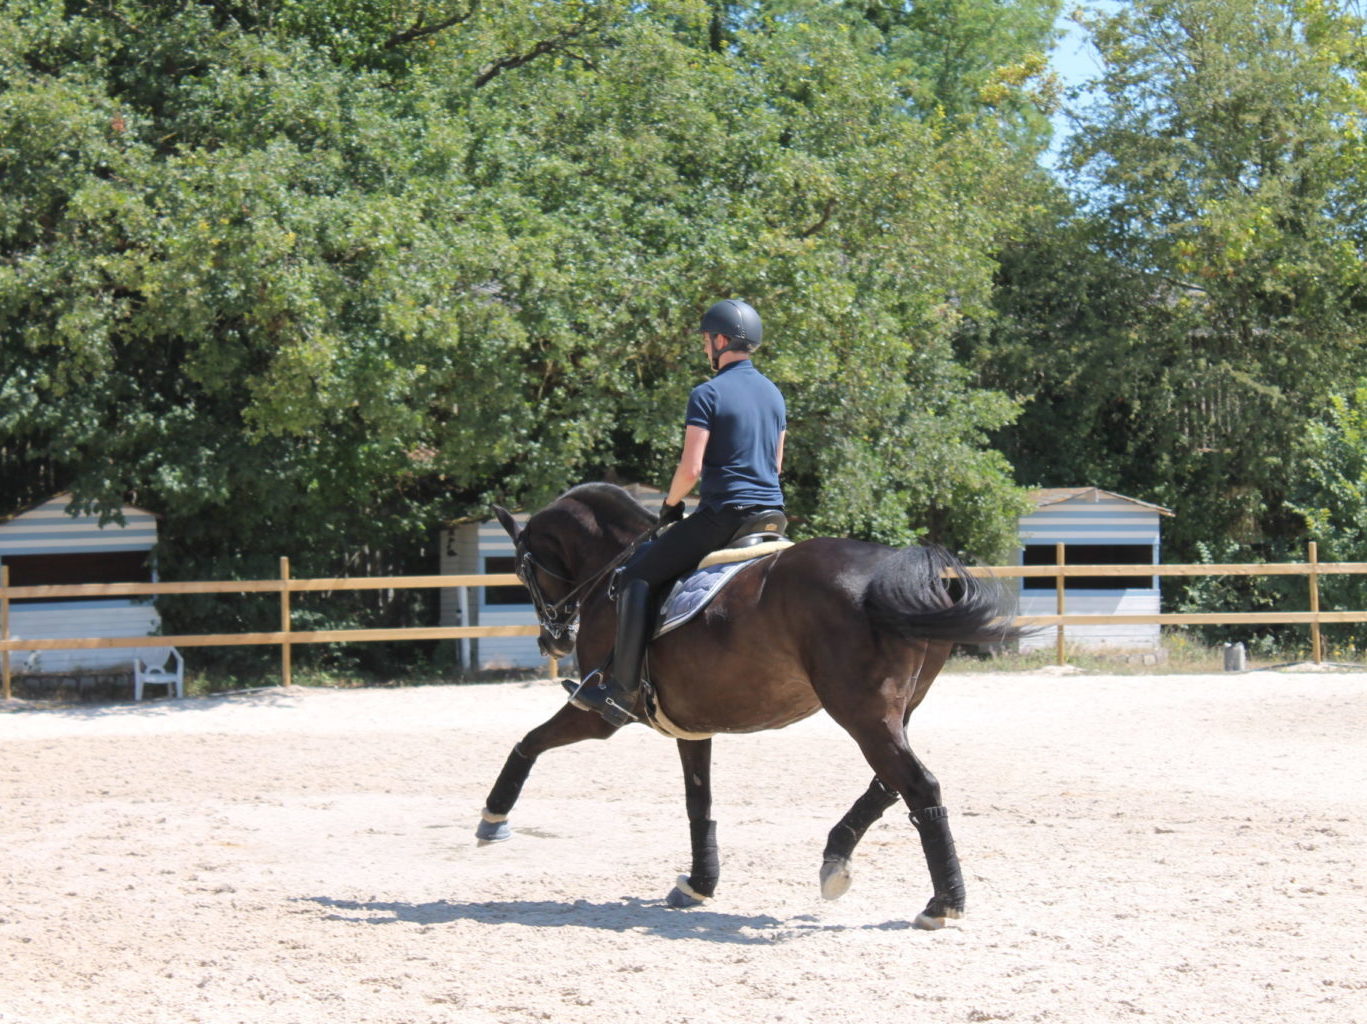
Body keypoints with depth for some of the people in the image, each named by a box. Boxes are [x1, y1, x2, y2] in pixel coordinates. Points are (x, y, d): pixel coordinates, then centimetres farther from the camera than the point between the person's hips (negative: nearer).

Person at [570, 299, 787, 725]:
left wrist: (671, 503, 1)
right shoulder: (774, 394, 14)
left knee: (639, 574, 0)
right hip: (772, 512, 8)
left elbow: (691, 468, -16)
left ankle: (623, 687, -8)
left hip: (722, 513, -8)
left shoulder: (708, 394, -10)